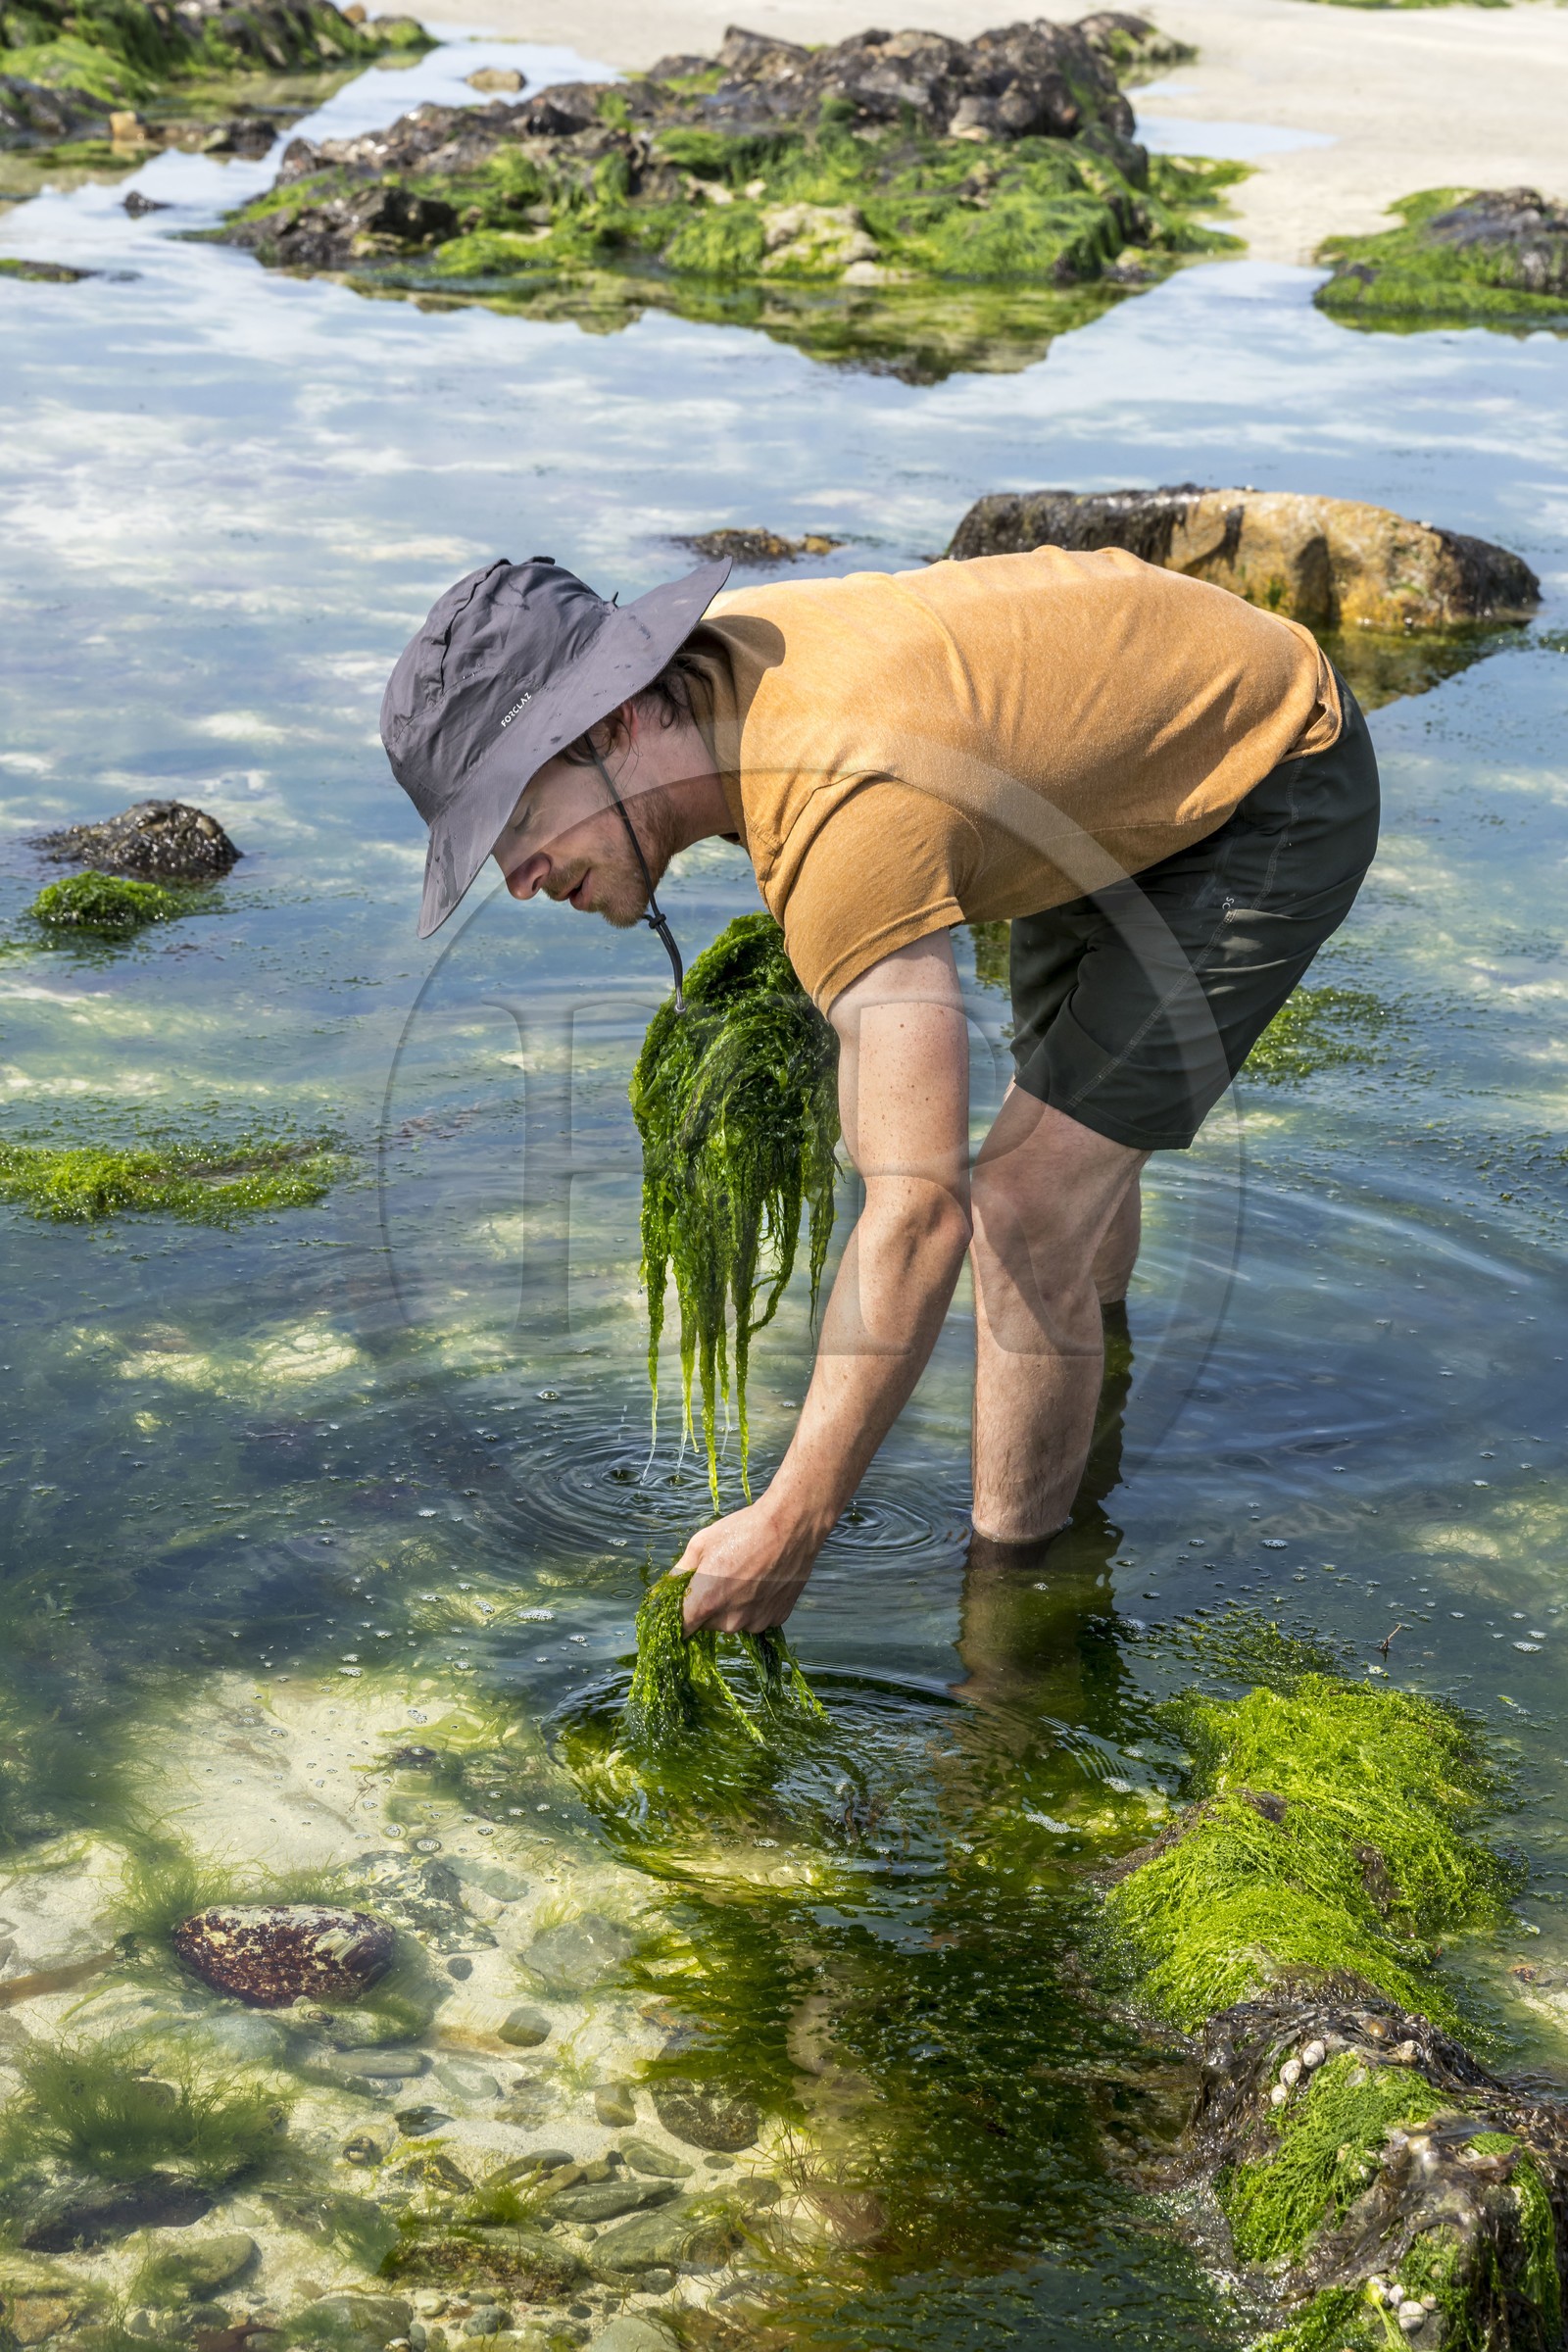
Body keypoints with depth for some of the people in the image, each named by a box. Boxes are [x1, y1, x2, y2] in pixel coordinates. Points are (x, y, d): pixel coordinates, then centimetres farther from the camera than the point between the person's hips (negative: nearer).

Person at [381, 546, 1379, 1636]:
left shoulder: (844, 815, -40)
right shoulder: (705, 663, -13)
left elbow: (922, 1215, -43)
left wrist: (789, 1525, -40)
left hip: (1276, 792, -9)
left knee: (1025, 1211, -15)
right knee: (1068, 1143, 25)